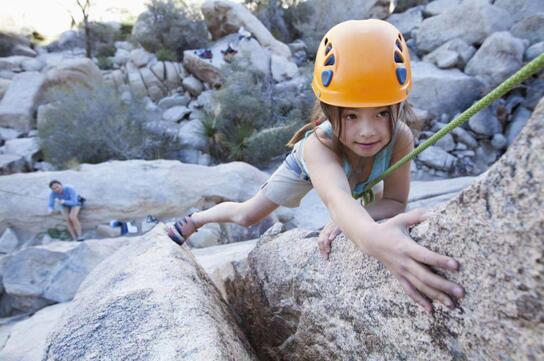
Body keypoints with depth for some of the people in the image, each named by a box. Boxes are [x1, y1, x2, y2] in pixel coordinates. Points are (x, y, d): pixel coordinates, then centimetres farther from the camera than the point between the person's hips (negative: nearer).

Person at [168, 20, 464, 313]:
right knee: (247, 216, 6)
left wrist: (349, 220, -52)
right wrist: (372, 235, -91)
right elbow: (336, 197, -68)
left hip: (350, 175, 3)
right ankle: (195, 218, 33)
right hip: (308, 167, -3)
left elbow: (395, 202, -33)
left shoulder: (400, 138, -40)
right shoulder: (318, 144, -50)